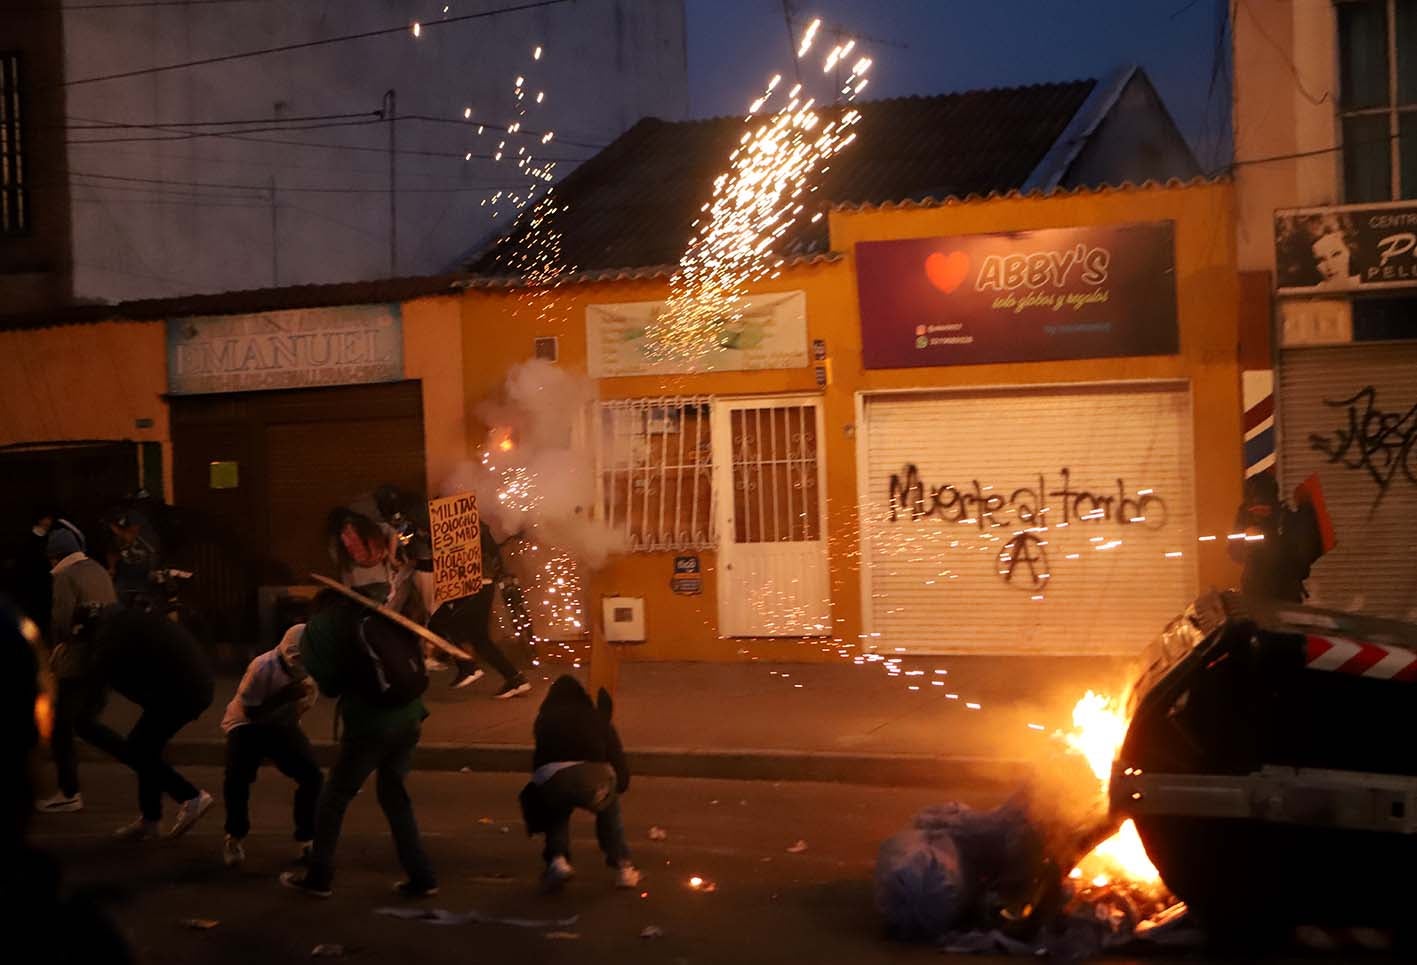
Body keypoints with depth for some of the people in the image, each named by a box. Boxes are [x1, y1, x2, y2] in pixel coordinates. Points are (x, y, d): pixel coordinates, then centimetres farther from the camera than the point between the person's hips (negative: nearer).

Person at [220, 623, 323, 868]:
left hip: (281, 726, 4)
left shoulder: (308, 670, -14)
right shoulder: (264, 666, -30)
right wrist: (284, 696, -36)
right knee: (237, 776, -29)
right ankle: (235, 838, -2)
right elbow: (250, 712, -30)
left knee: (312, 775, -13)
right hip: (247, 725, -4)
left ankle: (306, 839, 8)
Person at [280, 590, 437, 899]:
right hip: (409, 717, 5)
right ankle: (421, 877, 16)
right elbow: (415, 664, 12)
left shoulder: (322, 627, 1)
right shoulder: (383, 616, 14)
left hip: (369, 723, -5)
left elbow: (328, 684, 1)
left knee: (334, 798, 13)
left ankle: (319, 877, 20)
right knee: (394, 796, 19)